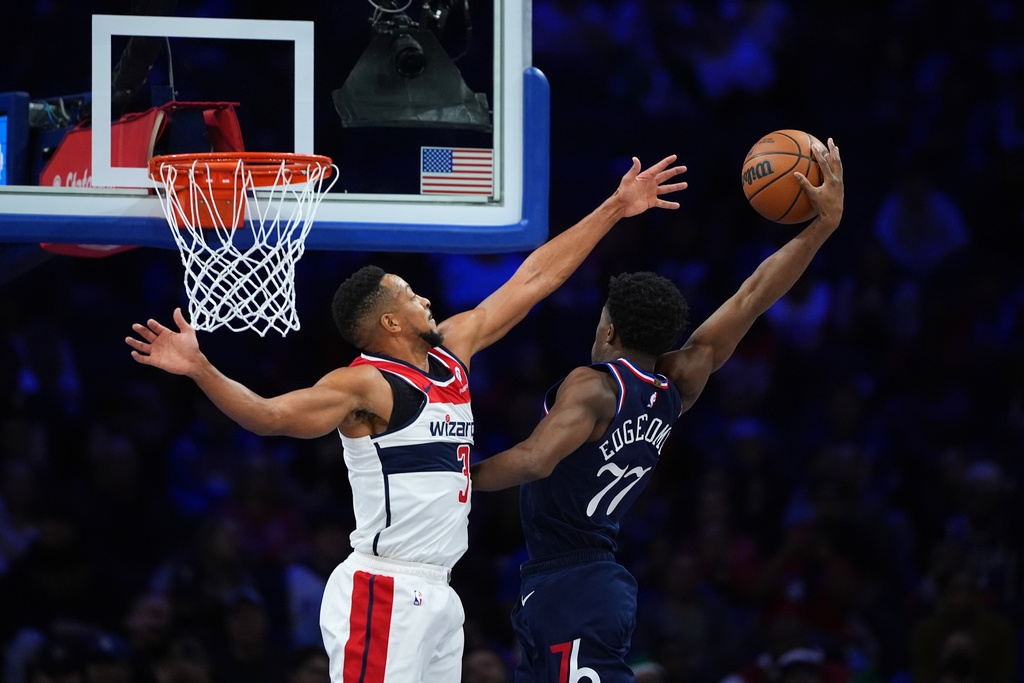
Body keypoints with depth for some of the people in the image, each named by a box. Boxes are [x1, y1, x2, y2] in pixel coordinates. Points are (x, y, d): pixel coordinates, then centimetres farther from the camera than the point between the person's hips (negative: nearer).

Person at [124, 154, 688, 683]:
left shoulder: (451, 350, 14)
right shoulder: (366, 386, -11)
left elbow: (533, 279, 19)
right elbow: (267, 415, -23)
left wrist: (614, 210, 24)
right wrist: (200, 370, -39)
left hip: (436, 593, 9)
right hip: (382, 592, -9)